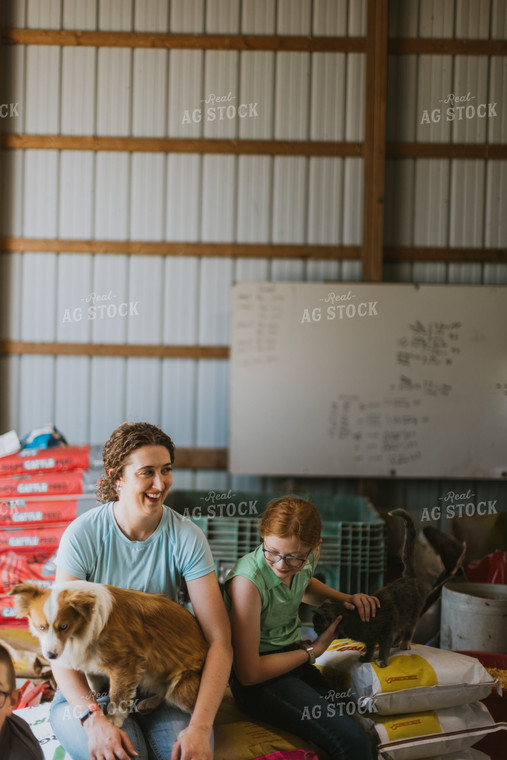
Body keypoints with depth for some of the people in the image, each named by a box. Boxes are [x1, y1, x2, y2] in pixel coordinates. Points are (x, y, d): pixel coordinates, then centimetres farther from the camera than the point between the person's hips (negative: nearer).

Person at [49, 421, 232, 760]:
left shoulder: (186, 537, -9)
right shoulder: (83, 535, -13)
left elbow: (219, 640, -13)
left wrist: (200, 726, -28)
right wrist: (94, 719, -30)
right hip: (89, 688, -1)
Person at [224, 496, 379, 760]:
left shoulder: (305, 559, -4)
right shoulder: (248, 581, -25)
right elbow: (248, 673, -20)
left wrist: (345, 598, 6)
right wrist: (313, 651, -10)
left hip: (295, 660, 7)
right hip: (260, 680, -7)